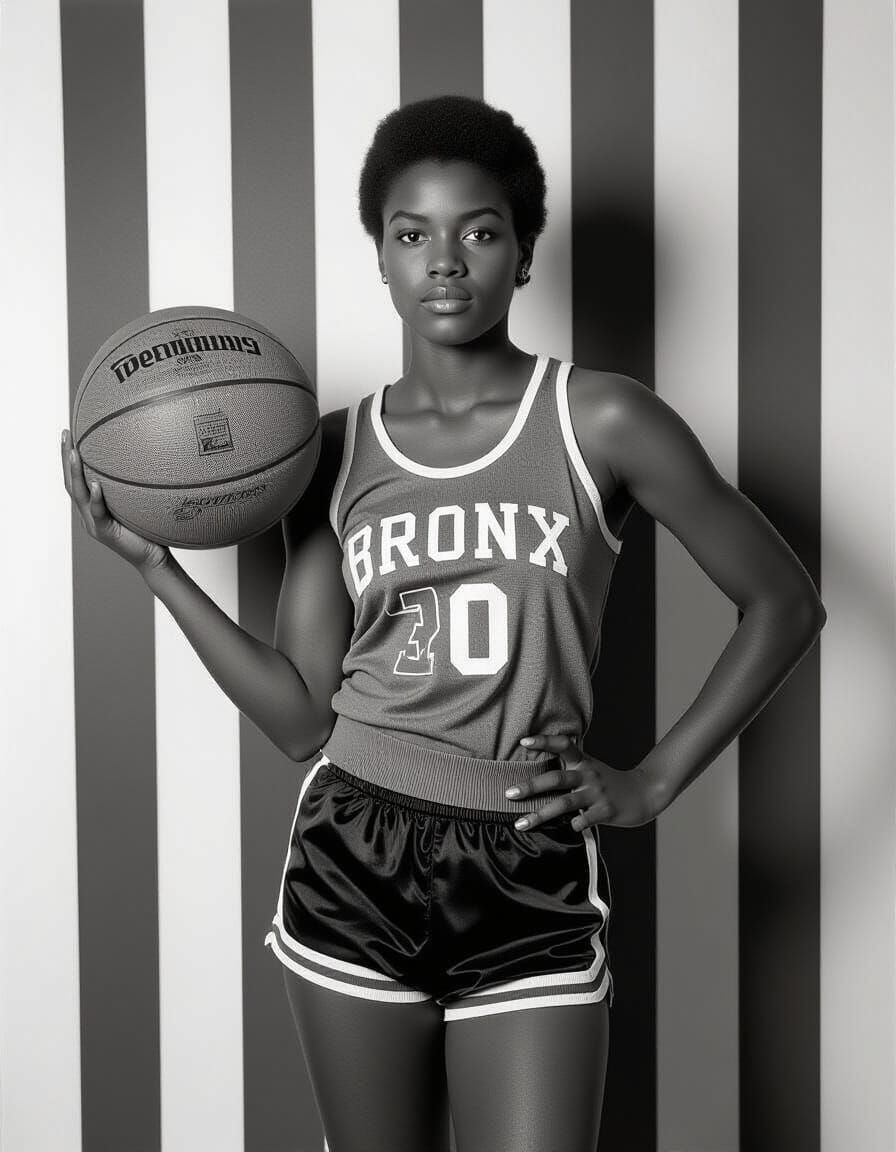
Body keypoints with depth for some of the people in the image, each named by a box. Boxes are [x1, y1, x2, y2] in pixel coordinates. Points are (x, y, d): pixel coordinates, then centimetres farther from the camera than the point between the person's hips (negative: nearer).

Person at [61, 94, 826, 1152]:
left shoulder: (599, 421, -5)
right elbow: (302, 717, 2)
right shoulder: (335, 451, 4)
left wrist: (653, 782, -2)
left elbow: (785, 602, 2)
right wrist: (155, 566, -5)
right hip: (354, 865, 3)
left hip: (533, 883, -2)